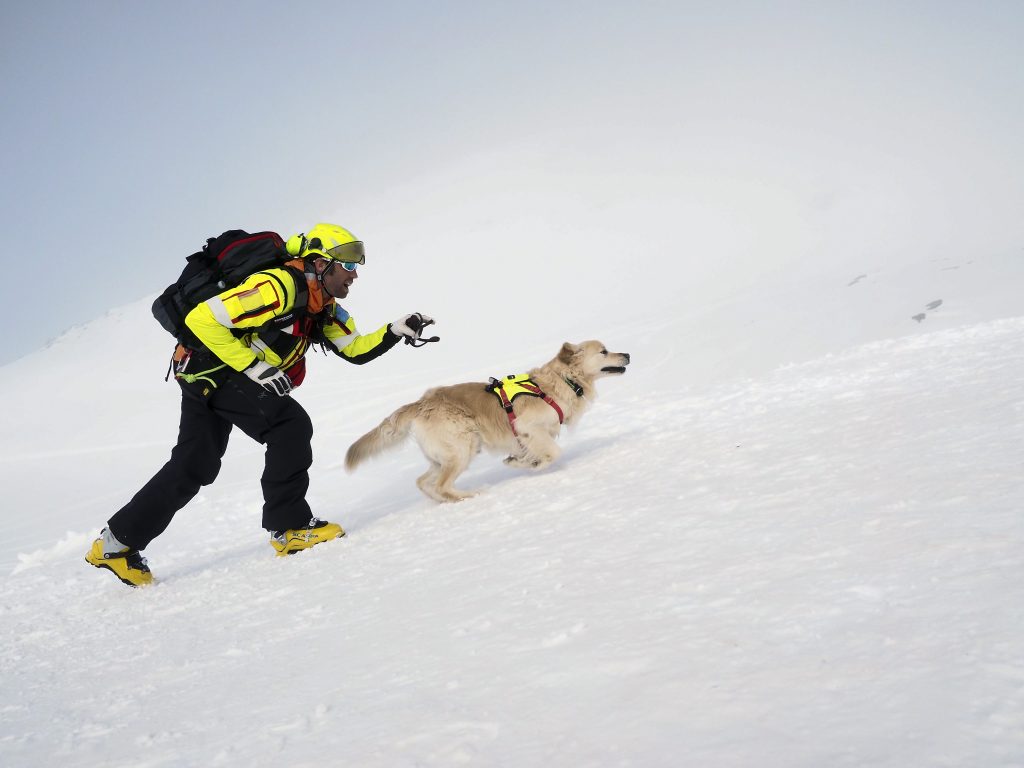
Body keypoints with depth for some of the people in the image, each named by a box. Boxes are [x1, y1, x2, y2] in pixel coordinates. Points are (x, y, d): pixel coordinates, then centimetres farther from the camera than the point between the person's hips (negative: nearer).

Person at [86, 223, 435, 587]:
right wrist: (253, 365, -25)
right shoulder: (278, 286, -24)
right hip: (212, 368, -10)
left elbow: (356, 350, 8)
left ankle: (116, 543, 24)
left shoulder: (324, 307, 5)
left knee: (194, 467, 14)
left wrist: (397, 330, -6)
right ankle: (289, 527, -12)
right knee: (291, 424, -20)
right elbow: (202, 318, -27)